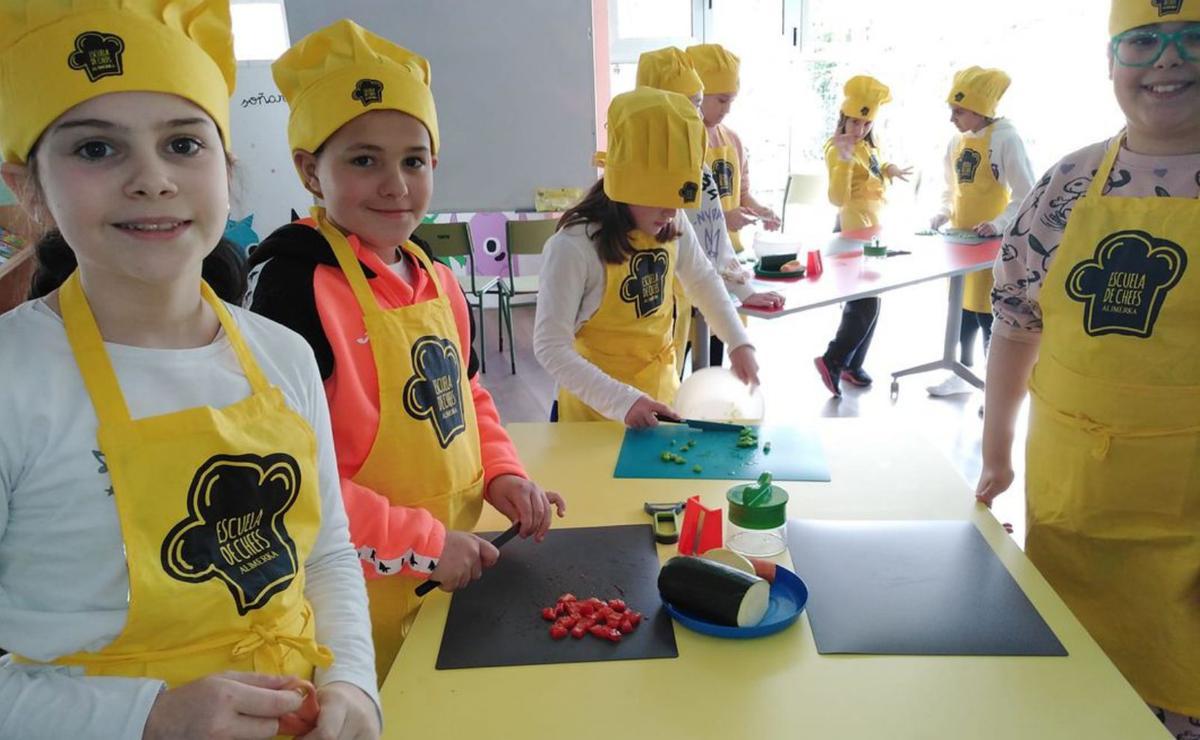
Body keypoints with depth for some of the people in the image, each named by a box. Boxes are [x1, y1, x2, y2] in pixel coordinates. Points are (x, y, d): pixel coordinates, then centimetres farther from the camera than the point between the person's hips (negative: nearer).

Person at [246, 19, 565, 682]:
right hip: (364, 602, -7)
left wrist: (500, 472, -1)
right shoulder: (295, 282, -20)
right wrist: (422, 543, -20)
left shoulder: (437, 280, 4)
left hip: (454, 580, 7)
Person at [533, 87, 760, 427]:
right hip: (598, 406, -6)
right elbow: (550, 347, -25)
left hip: (660, 389, 6)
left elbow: (703, 280, 12)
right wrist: (622, 401, -33)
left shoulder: (673, 227, -7)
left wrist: (739, 342, 2)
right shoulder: (574, 247, -26)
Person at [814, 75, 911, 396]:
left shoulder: (867, 146, 11)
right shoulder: (839, 149, -16)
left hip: (871, 231, 9)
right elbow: (838, 198, -27)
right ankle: (832, 361, 1)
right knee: (865, 304, -10)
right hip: (854, 233, -9)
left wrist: (888, 171, 6)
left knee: (867, 302, 13)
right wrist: (843, 160, -37)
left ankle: (851, 365, 23)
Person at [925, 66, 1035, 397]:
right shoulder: (956, 142, 7)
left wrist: (998, 224, -24)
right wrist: (944, 213, 2)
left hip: (992, 243, -7)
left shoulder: (1005, 139, -14)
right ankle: (963, 375, 29)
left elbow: (1027, 195, -13)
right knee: (963, 308, 15)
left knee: (988, 315, -4)